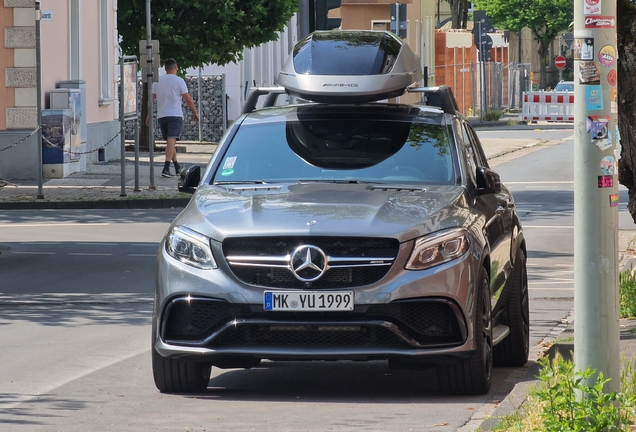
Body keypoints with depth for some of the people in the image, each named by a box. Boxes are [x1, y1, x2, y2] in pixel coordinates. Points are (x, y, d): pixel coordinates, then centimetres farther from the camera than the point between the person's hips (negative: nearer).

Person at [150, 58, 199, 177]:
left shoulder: (157, 81, 7)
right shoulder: (179, 81, -4)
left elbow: (151, 99, 8)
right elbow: (188, 99, -5)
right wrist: (195, 113, 6)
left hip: (161, 116, 4)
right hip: (175, 115, -4)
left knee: (170, 142, 16)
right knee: (171, 141, -12)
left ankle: (177, 168, 26)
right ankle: (166, 168, -25)